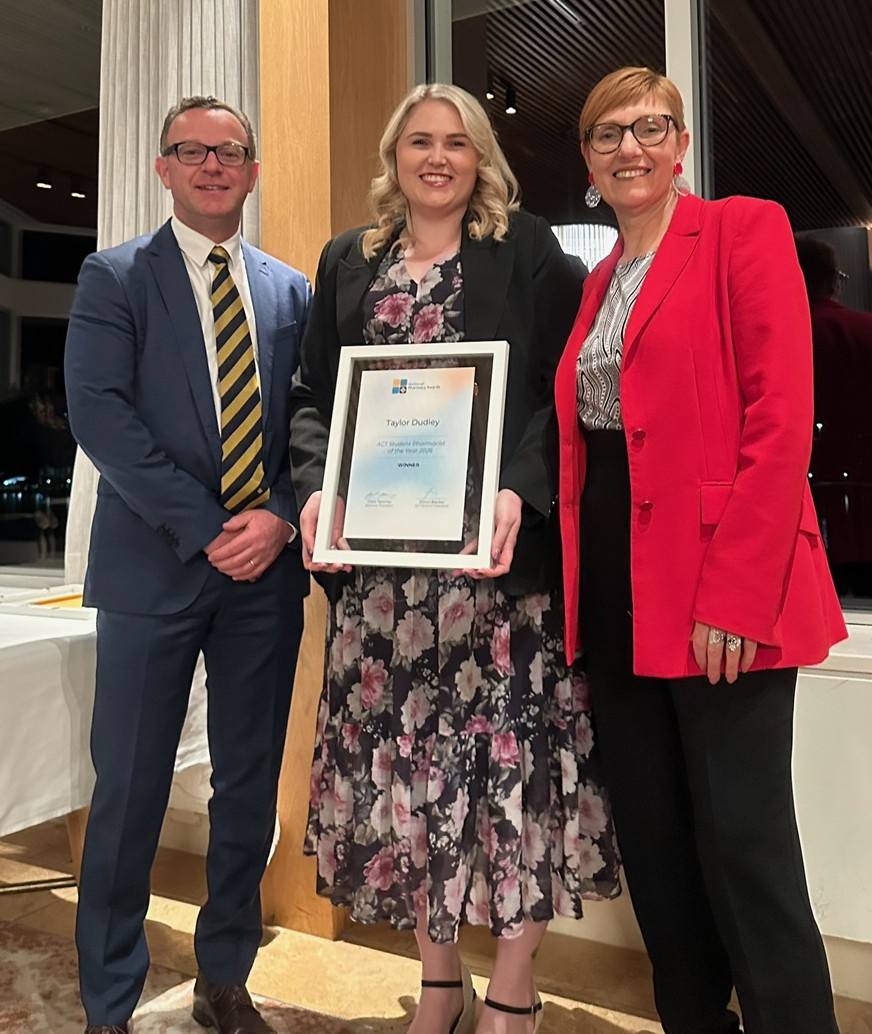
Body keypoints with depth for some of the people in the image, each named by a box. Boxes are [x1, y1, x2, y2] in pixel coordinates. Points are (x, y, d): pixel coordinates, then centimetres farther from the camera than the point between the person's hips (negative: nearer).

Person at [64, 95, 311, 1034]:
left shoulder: (291, 290, 14)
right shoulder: (114, 277, 4)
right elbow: (98, 411, -8)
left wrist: (279, 516, -10)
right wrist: (204, 528, -15)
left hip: (266, 568, 3)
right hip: (153, 568, -3)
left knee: (250, 785, 11)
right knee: (130, 787, 4)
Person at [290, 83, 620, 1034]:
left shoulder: (527, 250, 6)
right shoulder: (347, 261, 15)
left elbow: (557, 390, -2)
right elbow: (312, 396, 12)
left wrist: (518, 490, -19)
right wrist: (317, 485, -7)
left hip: (499, 552, -3)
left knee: (510, 750, 0)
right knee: (399, 758, 6)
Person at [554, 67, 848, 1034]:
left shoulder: (744, 230, -2)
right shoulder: (598, 282, 18)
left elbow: (781, 422, -12)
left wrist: (734, 593, -19)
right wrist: (577, 583, 7)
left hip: (721, 597, -7)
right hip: (616, 599, 7)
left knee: (743, 848, -1)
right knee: (653, 845, 15)